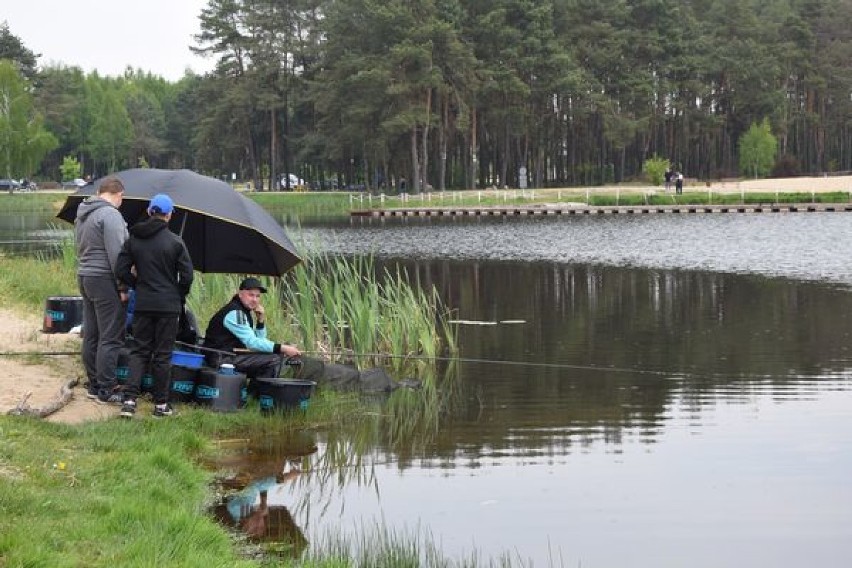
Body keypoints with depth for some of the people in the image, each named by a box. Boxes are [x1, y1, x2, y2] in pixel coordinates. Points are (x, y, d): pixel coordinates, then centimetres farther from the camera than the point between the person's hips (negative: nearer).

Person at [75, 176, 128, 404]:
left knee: (91, 336, 14)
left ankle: (94, 385, 20)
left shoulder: (82, 214, 15)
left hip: (84, 276, 9)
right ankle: (106, 390, -6)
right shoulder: (110, 214, -15)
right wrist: (122, 286, -14)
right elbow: (116, 254, -18)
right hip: (104, 280, -9)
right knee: (110, 338, -6)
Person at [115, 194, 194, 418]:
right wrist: (180, 296, 10)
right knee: (162, 354, 5)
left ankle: (129, 399, -5)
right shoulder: (175, 242, -8)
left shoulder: (133, 239, 2)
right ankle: (161, 404, 10)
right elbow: (187, 275, -8)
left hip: (142, 305, 3)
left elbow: (121, 270, 1)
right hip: (168, 305, -3)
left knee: (139, 351, 10)